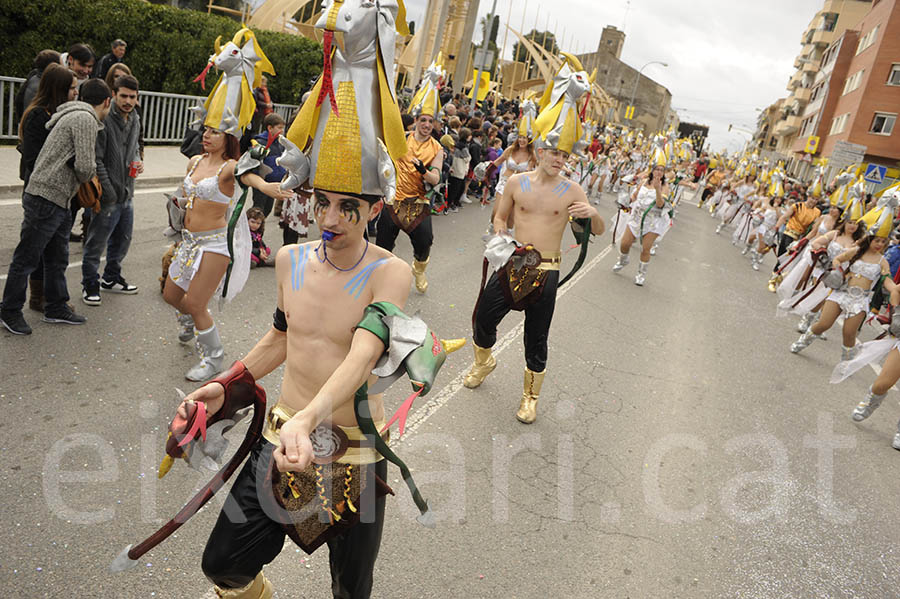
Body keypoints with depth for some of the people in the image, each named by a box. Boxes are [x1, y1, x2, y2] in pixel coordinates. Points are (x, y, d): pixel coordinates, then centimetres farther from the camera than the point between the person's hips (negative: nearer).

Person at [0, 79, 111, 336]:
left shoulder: (74, 116, 17)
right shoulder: (85, 119, -14)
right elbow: (85, 166, -20)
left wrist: (89, 177, 8)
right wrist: (88, 177, -1)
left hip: (59, 201, 10)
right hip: (46, 198, -10)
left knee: (58, 258, 18)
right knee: (27, 259, 3)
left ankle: (56, 307, 29)